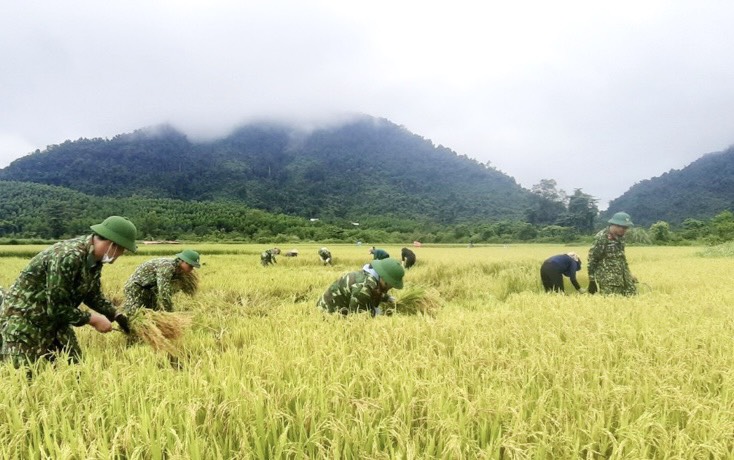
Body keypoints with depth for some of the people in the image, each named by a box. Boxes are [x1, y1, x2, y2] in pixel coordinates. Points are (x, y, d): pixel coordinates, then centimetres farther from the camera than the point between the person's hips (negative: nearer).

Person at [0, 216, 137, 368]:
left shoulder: (94, 257, -4)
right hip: (25, 317, -9)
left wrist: (117, 316, 6)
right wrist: (92, 319, -20)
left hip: (56, 317, 9)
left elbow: (93, 295, 12)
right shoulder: (68, 257, -33)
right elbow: (56, 308, -29)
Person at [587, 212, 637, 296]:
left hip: (623, 277, 8)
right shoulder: (601, 238, -15)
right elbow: (592, 259, -13)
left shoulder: (620, 236, 9)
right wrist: (592, 280, -13)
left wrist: (629, 275, 20)